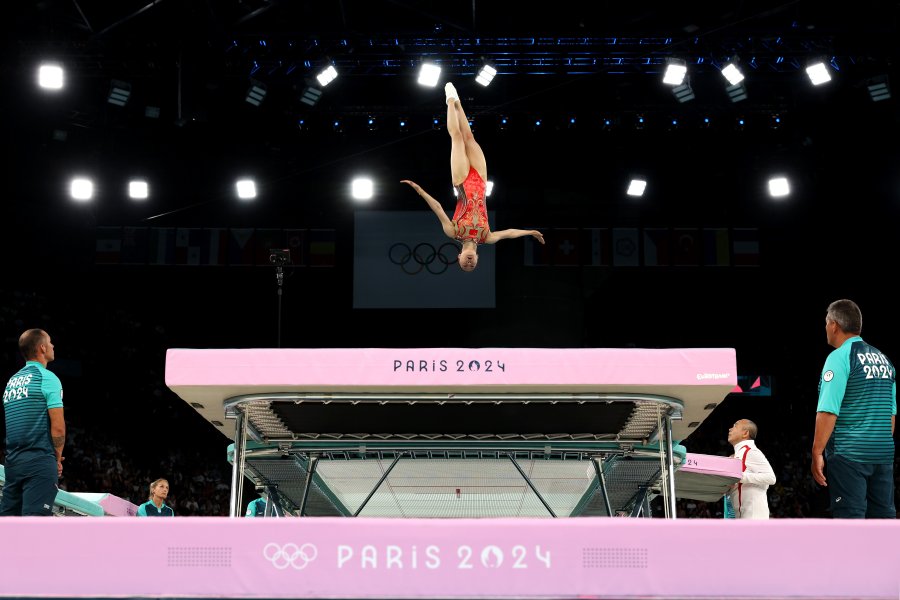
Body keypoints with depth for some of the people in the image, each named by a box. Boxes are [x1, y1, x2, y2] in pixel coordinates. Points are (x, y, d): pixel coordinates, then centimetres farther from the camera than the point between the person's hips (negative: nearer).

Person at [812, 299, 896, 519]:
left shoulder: (840, 357, -9)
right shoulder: (883, 359, 13)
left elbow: (828, 411, -17)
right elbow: (891, 412, 14)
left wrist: (817, 453, -14)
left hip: (848, 453, -7)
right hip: (883, 453, 7)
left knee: (850, 517, -4)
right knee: (883, 515, 9)